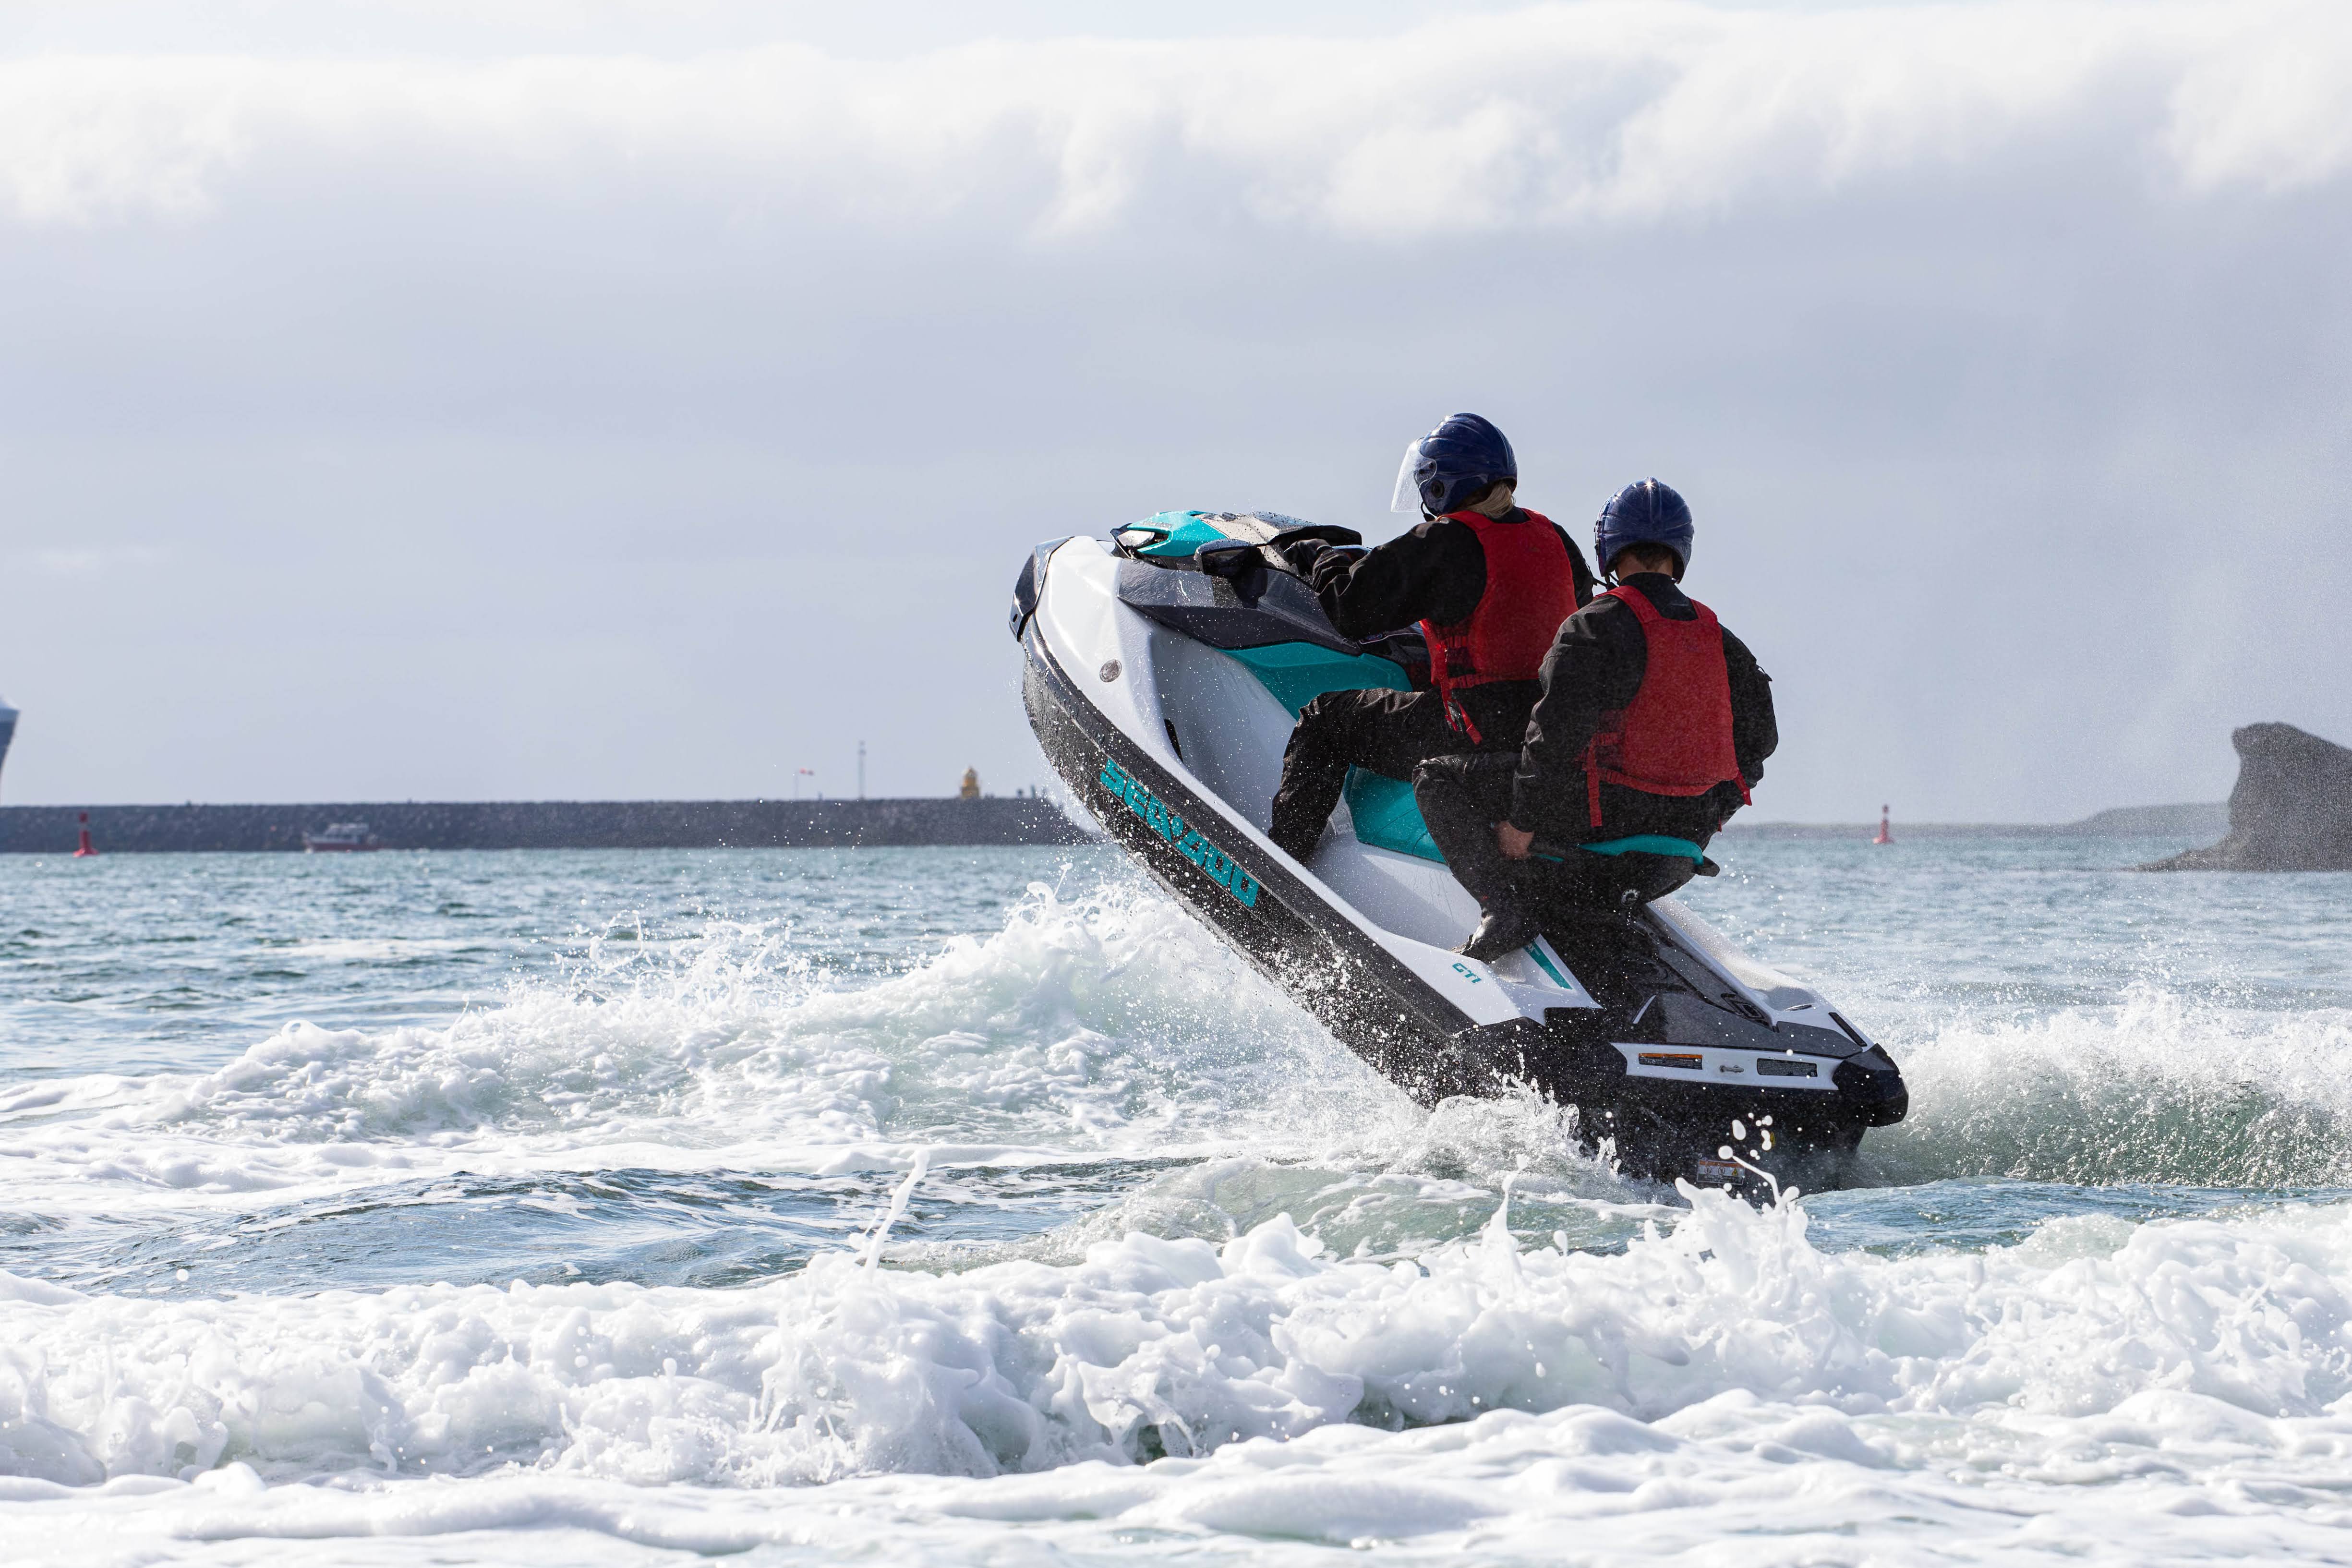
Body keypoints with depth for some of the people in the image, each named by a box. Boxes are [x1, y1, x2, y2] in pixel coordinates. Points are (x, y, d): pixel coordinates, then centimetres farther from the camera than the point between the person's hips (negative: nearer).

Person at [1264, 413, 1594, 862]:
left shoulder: (1446, 543, -13)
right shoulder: (1554, 539, 7)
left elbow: (1353, 612, -10)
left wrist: (1325, 559, 12)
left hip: (1479, 732, -7)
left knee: (1326, 719, 7)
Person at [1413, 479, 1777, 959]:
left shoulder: (1597, 626, -11)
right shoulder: (1718, 640, 8)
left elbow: (1557, 730, -19)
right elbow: (1758, 737, 16)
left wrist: (1522, 820, -12)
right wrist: (1710, 812, 26)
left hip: (1602, 830, -7)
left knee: (1437, 779, 2)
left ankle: (1503, 907, -14)